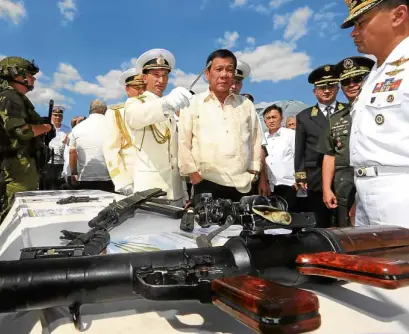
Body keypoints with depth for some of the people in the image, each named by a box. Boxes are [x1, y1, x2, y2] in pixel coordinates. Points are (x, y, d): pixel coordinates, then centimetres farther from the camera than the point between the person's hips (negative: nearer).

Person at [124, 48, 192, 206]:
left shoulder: (172, 109, 17)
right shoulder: (134, 103, 0)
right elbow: (136, 117, -26)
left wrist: (184, 193, 11)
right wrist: (166, 103, -47)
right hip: (149, 189, -5)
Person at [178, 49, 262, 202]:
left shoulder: (246, 105, 13)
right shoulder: (192, 104, 3)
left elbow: (255, 141, 15)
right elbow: (183, 142, 1)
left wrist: (253, 172, 8)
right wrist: (193, 173, -5)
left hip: (242, 185, 3)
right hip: (207, 183, -2)